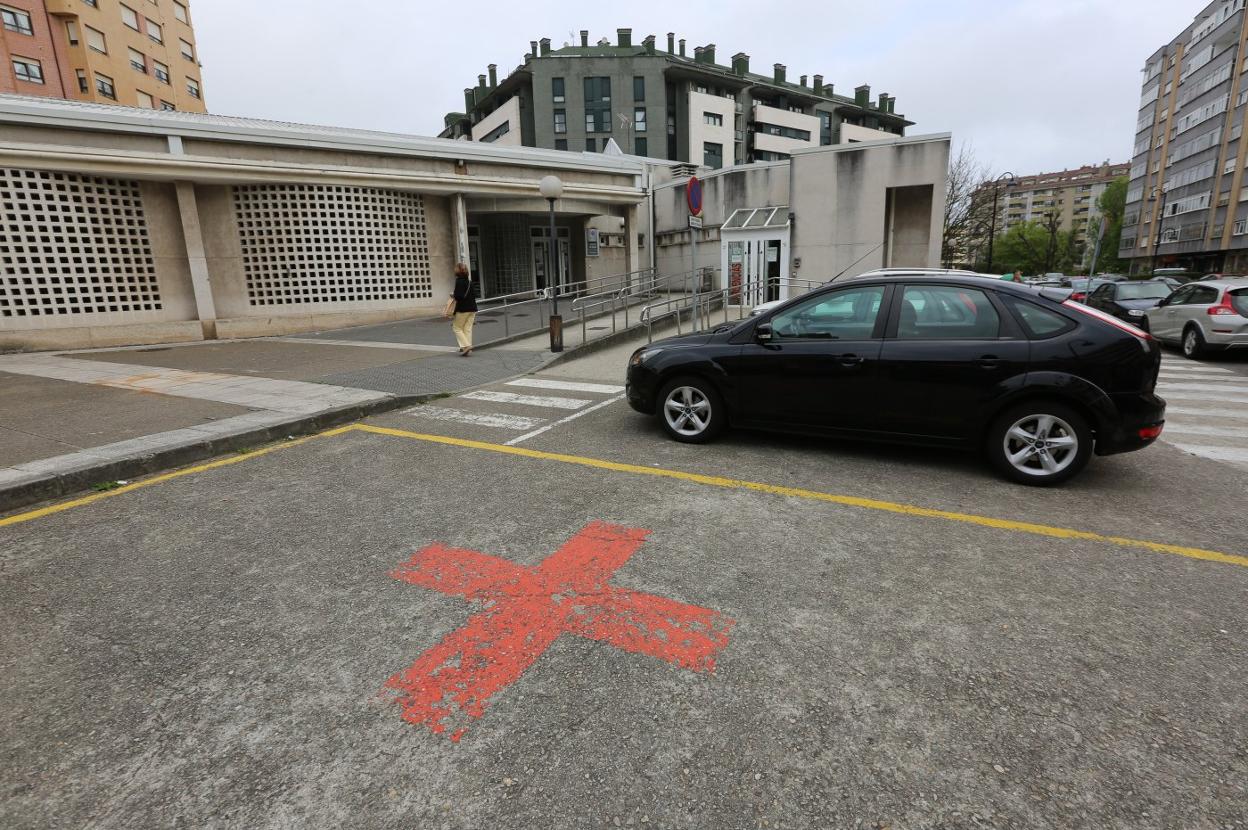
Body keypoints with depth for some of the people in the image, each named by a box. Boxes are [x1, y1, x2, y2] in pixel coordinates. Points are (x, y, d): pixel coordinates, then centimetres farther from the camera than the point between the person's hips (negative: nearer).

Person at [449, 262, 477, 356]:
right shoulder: (470, 280, 9)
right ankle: (468, 347, 7)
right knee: (468, 328, 9)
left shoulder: (459, 281, -14)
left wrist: (453, 294, -2)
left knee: (457, 327, 4)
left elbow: (459, 296, -21)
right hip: (472, 308, 7)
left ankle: (465, 346, -9)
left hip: (463, 309, -7)